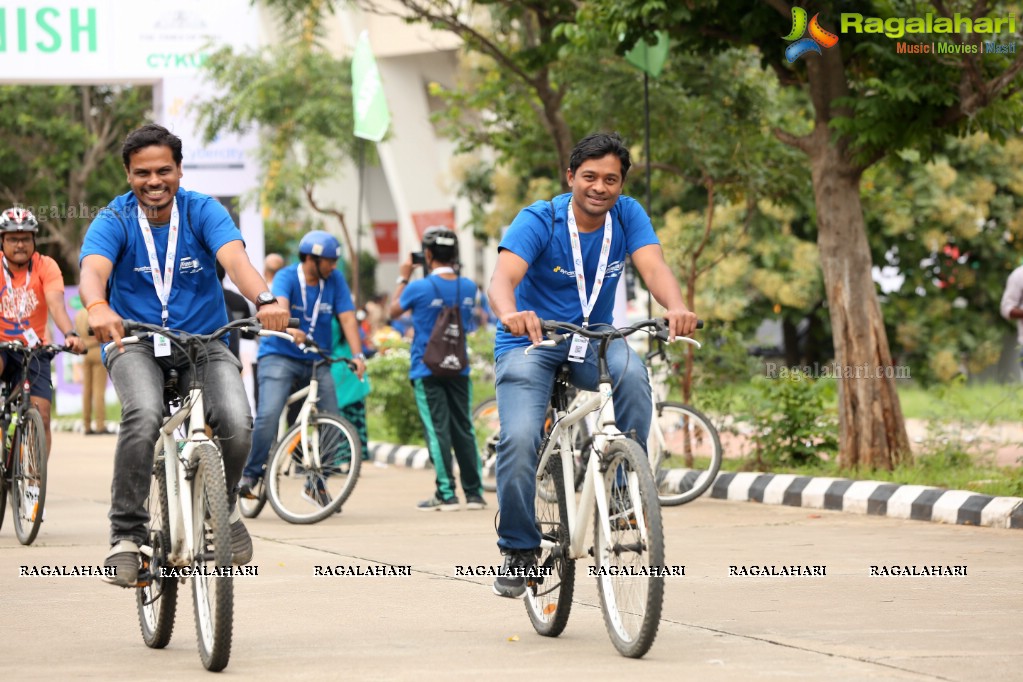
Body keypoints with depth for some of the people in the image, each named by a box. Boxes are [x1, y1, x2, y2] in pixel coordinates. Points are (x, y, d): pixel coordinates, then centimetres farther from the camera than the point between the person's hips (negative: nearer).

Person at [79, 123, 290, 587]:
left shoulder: (203, 212, -6)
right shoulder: (113, 222, -8)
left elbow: (234, 258, -24)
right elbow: (93, 270, -27)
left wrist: (264, 300, -46)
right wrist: (98, 307, -52)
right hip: (135, 345, -1)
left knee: (236, 422, -25)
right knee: (144, 416, -33)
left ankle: (222, 504, 7)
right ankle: (126, 534, -21)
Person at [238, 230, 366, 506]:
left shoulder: (334, 280, 1)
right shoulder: (286, 277, -11)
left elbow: (347, 318, -7)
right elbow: (279, 305, -30)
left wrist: (358, 354, -21)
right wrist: (290, 329, -52)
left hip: (316, 361, 4)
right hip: (280, 356, -4)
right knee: (268, 415, -22)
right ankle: (249, 474, -9)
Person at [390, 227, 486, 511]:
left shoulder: (419, 288, -14)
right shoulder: (468, 287, 1)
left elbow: (394, 310, 4)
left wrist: (403, 277, 16)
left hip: (427, 369, -4)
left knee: (437, 430, -3)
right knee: (463, 429, 9)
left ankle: (447, 494, -5)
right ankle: (474, 493, 9)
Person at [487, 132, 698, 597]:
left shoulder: (627, 216, -7)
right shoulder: (538, 221, -16)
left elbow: (654, 267, -22)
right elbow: (503, 277, -30)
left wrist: (676, 307, -46)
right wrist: (510, 312, -55)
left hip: (594, 338, 2)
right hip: (531, 343, -2)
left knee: (632, 374, -33)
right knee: (520, 439, -24)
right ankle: (519, 551, -5)